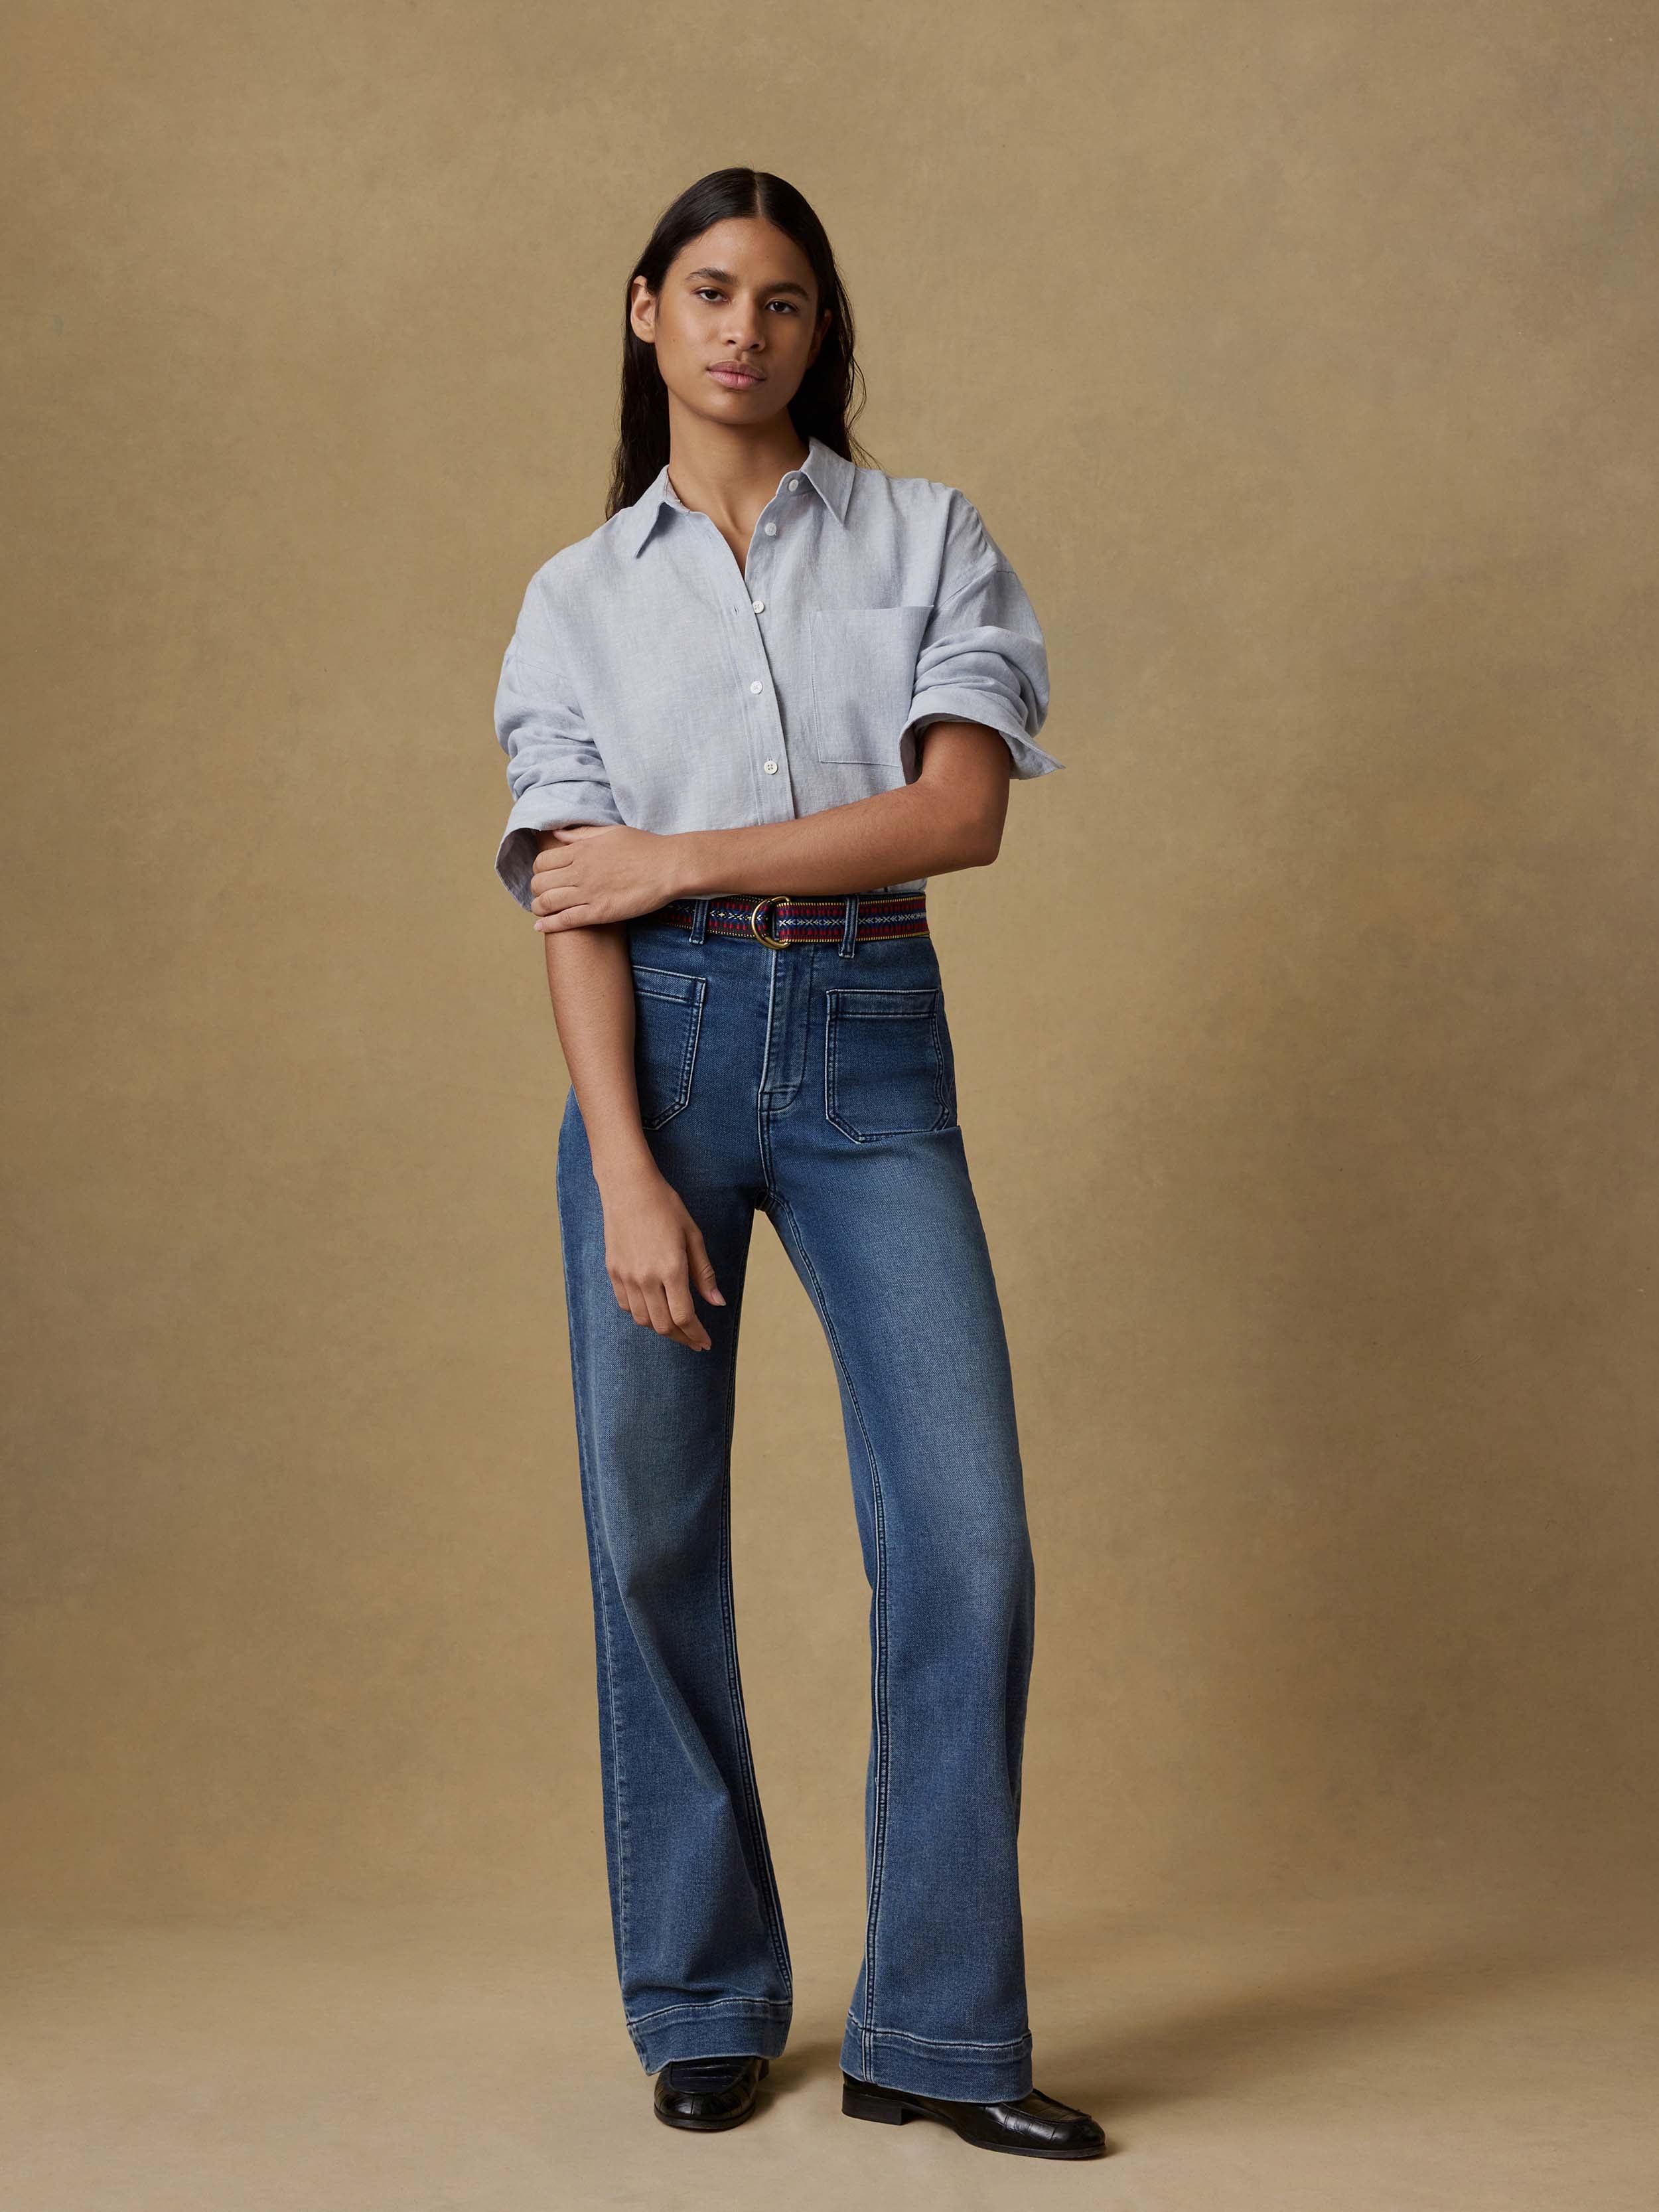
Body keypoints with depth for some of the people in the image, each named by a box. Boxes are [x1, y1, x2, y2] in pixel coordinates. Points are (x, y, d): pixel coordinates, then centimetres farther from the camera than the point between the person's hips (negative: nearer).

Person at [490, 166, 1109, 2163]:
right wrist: (626, 1170, -11)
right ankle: (703, 2006, 19)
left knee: (965, 1533, -8)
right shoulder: (581, 595, 10)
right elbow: (577, 906, 0)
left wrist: (681, 857, -7)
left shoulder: (929, 539, 9)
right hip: (662, 1042, 1)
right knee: (652, 1537, 2)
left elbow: (961, 808, -5)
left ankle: (936, 2028, 5)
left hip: (872, 1042, 0)